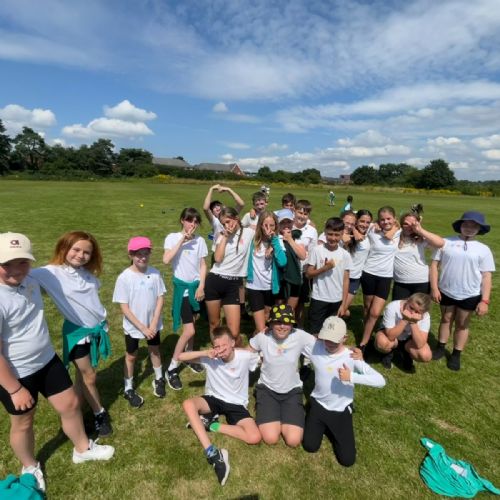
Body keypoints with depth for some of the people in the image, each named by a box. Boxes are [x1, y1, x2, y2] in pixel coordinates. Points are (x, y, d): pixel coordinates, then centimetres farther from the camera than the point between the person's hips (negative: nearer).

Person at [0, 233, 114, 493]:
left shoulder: (30, 282, -9)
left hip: (47, 360, 6)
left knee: (70, 404, 16)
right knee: (23, 422, 19)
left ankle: (83, 449, 42)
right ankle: (30, 467, 48)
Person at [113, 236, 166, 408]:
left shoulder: (155, 273, -12)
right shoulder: (124, 278, -19)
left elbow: (160, 298, -6)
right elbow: (124, 307, -16)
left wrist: (153, 324, -13)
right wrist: (142, 327, -17)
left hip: (153, 324, 3)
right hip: (133, 326, -2)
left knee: (155, 351, 23)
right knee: (131, 356, 17)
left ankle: (159, 379, 46)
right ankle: (128, 389, 36)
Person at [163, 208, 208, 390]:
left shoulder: (200, 240, 3)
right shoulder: (173, 237, -7)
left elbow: (203, 265, 5)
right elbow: (166, 260, -23)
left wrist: (201, 286, -4)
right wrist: (182, 240, -21)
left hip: (196, 285, 4)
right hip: (182, 286, -4)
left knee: (192, 326, 15)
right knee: (188, 331, -9)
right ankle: (171, 370, 6)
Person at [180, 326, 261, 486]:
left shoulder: (246, 356, -18)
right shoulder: (210, 358, -16)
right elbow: (181, 357, -23)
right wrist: (205, 353, -34)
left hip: (236, 404, -1)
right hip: (214, 399, 1)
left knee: (254, 438, -25)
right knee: (188, 404, -31)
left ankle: (211, 424, -7)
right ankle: (212, 454, -28)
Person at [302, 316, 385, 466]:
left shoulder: (351, 357, -22)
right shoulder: (315, 348, -15)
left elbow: (380, 381, -29)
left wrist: (351, 376, -41)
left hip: (341, 410, -1)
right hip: (319, 405, 2)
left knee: (347, 460, -2)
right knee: (310, 446, -5)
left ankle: (332, 430, 27)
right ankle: (322, 426, 27)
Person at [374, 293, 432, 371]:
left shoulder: (425, 316, -24)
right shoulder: (392, 307, -32)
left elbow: (419, 345, -31)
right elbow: (390, 336, -33)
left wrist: (413, 323, -40)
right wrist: (405, 320, -42)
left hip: (409, 339, 2)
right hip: (390, 334, -2)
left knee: (426, 355, -27)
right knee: (382, 342, -37)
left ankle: (406, 353, 8)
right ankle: (388, 352, 1)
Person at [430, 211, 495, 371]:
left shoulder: (483, 249, -3)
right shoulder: (446, 243, -4)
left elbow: (486, 276, -3)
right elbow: (434, 264, -3)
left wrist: (485, 300, -10)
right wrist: (434, 288, -9)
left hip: (470, 295, 0)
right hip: (446, 292, 0)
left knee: (462, 324, 14)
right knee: (446, 320, 18)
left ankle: (456, 354, 29)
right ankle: (441, 348, 34)